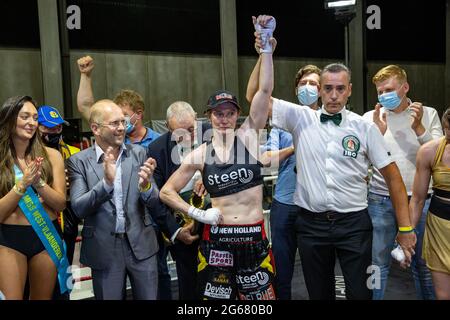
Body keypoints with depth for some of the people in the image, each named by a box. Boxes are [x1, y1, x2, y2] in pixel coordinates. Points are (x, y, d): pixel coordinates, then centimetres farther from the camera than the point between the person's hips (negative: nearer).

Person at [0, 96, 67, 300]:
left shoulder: (51, 156, -2)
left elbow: (61, 204, -4)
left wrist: (38, 182, -19)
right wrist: (22, 184, -19)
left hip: (46, 236, 2)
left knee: (42, 297, 16)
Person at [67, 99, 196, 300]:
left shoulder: (139, 153, 1)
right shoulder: (79, 161, -3)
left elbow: (155, 203, 1)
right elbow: (78, 208, -11)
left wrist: (145, 186, -22)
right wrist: (106, 182, -26)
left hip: (140, 244, 2)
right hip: (104, 248, -1)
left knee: (148, 297, 11)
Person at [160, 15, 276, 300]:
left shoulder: (248, 136, -2)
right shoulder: (200, 154, -1)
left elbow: (265, 90, -13)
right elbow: (166, 192, 6)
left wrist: (266, 45, -18)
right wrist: (197, 214, -4)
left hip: (254, 236, 0)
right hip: (216, 238, 0)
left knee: (264, 295, 11)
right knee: (216, 296, 11)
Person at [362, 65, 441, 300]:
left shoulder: (428, 114, 4)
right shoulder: (370, 118, 3)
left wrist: (419, 127, -15)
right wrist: (377, 132, -16)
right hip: (381, 201, 0)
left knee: (423, 263, 12)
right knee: (377, 264, 6)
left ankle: (428, 296, 30)